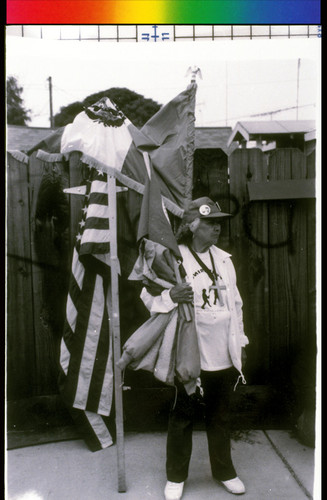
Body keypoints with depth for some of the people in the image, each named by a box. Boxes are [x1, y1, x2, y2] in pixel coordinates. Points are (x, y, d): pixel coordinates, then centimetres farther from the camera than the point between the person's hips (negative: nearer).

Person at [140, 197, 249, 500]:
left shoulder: (224, 259, 8)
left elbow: (235, 303, 14)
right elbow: (147, 296, -12)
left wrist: (240, 342, 14)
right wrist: (170, 297, -32)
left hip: (225, 353, 5)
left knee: (220, 415, 19)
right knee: (183, 414, 11)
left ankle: (223, 471, 40)